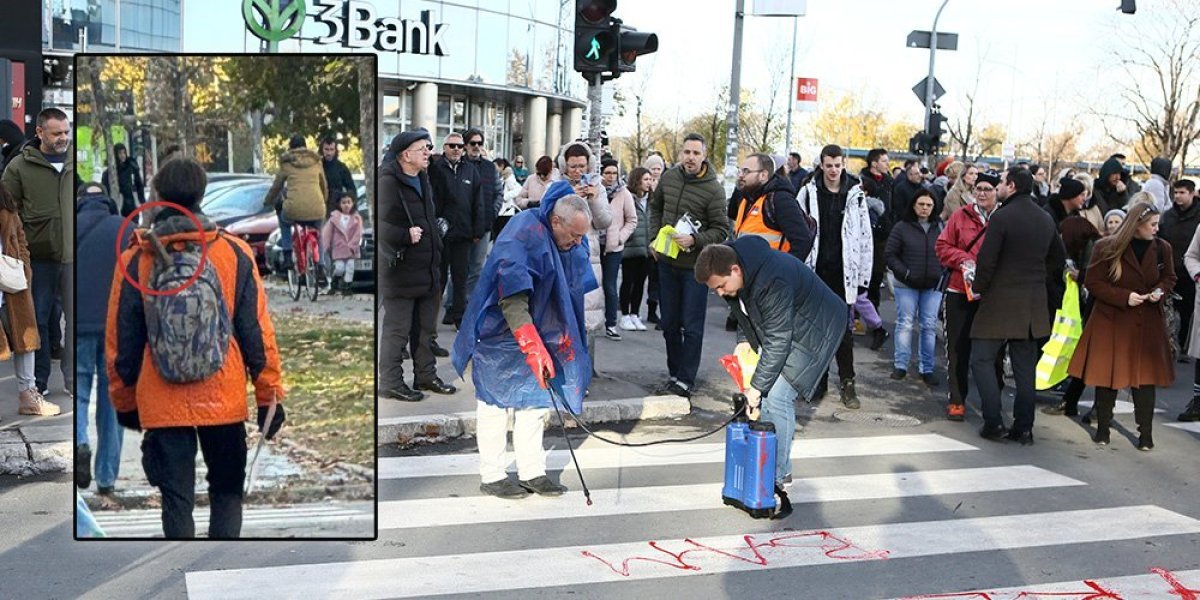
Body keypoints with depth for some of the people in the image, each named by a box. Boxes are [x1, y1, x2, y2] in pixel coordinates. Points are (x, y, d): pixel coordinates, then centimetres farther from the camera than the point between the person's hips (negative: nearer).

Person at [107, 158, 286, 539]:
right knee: (227, 490, 16)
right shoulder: (235, 253, -4)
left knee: (176, 499, 9)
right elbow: (258, 332, -2)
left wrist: (124, 402, 16)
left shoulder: (135, 261, -3)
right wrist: (270, 394, 6)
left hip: (162, 404, 0)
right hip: (224, 400, 0)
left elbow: (120, 341, 3)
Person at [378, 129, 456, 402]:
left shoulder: (424, 178, 14)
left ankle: (426, 375, 28)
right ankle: (390, 382, 8)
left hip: (428, 267, 9)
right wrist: (406, 236, -25)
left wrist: (437, 250, 21)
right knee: (397, 329, -1)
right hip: (401, 269, -9)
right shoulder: (388, 182, -15)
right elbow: (382, 224, -23)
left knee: (426, 326, 17)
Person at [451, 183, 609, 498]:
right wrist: (533, 346, -36)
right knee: (496, 402, 0)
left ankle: (532, 473, 17)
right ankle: (491, 476, 10)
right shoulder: (523, 233, -26)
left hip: (538, 333, 8)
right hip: (500, 334, -8)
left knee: (535, 399, 9)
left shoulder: (574, 245, -1)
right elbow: (512, 300, -33)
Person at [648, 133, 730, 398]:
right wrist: (655, 238, 9)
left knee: (691, 327, -1)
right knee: (669, 324, 14)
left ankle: (685, 380, 6)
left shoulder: (713, 189, -14)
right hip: (666, 262, 5)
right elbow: (655, 207, 19)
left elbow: (722, 230, -11)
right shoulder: (668, 177, 2)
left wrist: (694, 240, -24)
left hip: (695, 266, -5)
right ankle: (674, 374, 27)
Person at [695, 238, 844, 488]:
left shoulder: (773, 283, -37)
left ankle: (778, 475, -3)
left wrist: (756, 387, -29)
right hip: (778, 327, 9)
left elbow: (777, 341, -32)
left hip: (815, 329, -9)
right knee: (766, 392, 3)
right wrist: (744, 339, -5)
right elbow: (743, 309, 10)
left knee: (777, 396, -14)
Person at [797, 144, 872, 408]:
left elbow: (865, 238, 3)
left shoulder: (855, 195, 2)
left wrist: (863, 276, 0)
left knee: (844, 330, 2)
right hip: (815, 272, 1)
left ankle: (847, 383, 9)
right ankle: (818, 380, 18)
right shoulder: (808, 192, 2)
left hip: (843, 274, -1)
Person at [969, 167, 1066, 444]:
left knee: (982, 359, 2)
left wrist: (979, 288, -3)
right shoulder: (1046, 219, 9)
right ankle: (1023, 427, 12)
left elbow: (986, 259, -17)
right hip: (1033, 305, 7)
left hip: (1000, 301, -7)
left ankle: (994, 423, -4)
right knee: (1024, 366, 11)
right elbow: (1058, 257, 19)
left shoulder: (1001, 217, -14)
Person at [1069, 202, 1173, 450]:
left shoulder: (1162, 248, 0)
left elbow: (1169, 278, 16)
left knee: (1145, 376, 3)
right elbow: (1092, 282, -7)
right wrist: (1124, 297, -15)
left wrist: (1160, 290, -7)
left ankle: (1145, 432, 12)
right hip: (1111, 323, -2)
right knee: (1107, 375, 4)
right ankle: (1103, 427, 19)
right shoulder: (1107, 248, -10)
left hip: (1146, 324, 2)